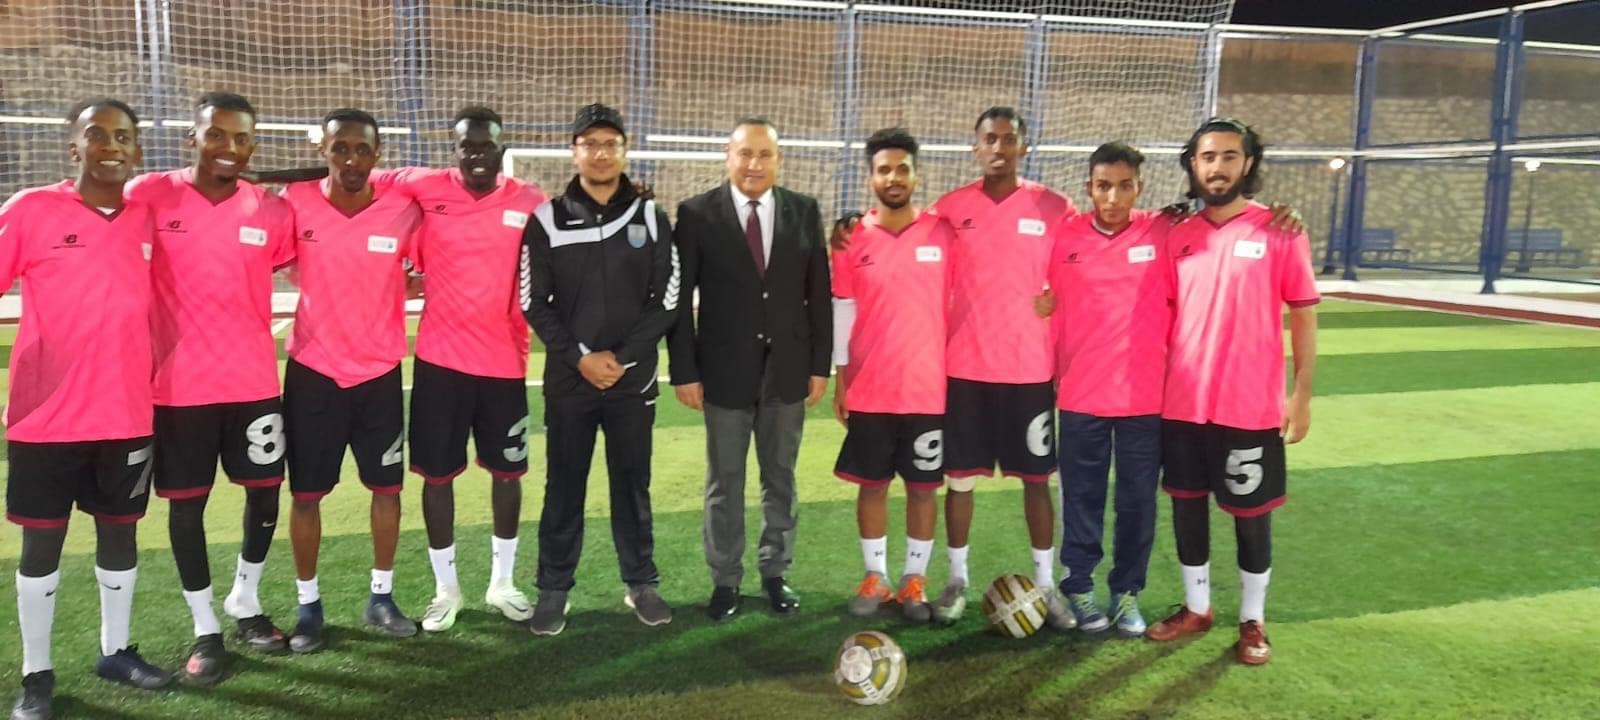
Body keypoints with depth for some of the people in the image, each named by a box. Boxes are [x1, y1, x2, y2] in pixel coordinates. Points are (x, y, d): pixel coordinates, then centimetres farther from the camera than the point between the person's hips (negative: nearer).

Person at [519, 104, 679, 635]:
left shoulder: (650, 218, 3)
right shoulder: (547, 219, 1)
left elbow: (666, 300, 0)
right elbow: (534, 303, -1)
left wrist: (621, 357, -9)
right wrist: (579, 357, -11)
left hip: (633, 379, 1)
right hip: (567, 379, 0)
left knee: (633, 484, 9)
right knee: (564, 488, 6)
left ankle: (641, 584, 22)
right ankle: (554, 590, 18)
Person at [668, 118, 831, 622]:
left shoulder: (804, 212, 2)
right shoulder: (697, 213, -5)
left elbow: (818, 294, 4)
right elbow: (679, 299, -4)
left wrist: (820, 364, 1)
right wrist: (684, 370, -8)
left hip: (787, 368, 2)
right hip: (725, 370, -2)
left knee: (780, 478, 12)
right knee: (724, 482, 8)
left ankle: (776, 573, 27)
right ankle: (725, 580, 21)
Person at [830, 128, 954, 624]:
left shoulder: (944, 234, -2)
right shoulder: (853, 239, 0)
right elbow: (843, 311, 4)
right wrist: (840, 380, 3)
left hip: (928, 389, -1)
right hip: (869, 390, 1)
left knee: (924, 487, 8)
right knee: (871, 484, 9)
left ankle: (915, 579, 21)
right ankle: (875, 576, 23)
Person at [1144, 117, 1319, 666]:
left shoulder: (1280, 232, -5)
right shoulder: (1177, 237, 5)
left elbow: (1303, 316, -3)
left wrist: (1302, 396, -7)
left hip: (1251, 407, -4)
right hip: (1182, 404, 4)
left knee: (1251, 513, 8)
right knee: (1186, 502, 13)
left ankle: (1253, 621, 25)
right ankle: (1196, 607, 30)